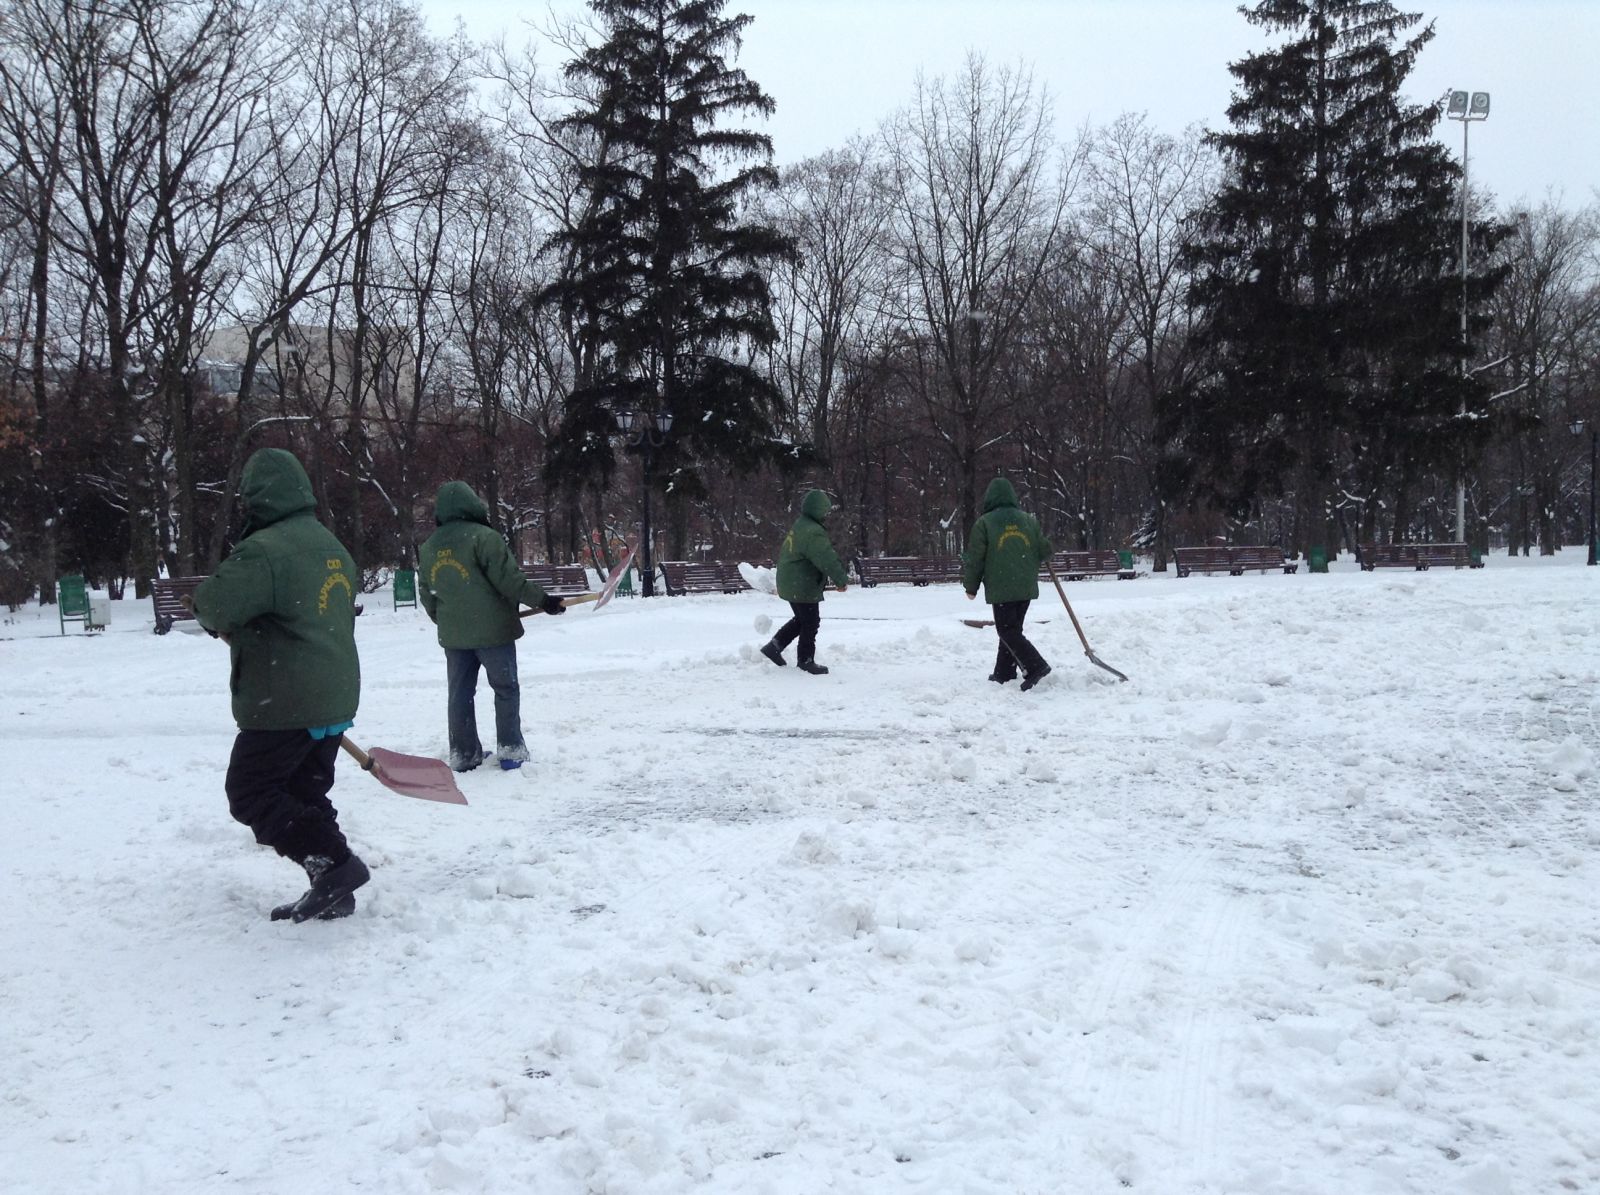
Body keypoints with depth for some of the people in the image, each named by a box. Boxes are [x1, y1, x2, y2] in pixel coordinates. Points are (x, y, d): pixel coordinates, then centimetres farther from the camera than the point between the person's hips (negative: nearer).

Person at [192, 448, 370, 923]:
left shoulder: (265, 549, -18)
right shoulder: (332, 547, 13)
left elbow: (212, 605, -23)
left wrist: (230, 628, 1)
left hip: (285, 705, -9)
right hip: (336, 699, 9)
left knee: (250, 795, 2)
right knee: (306, 792, 17)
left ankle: (333, 862, -8)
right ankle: (332, 892, 16)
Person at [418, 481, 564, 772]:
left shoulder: (428, 548, 9)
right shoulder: (483, 537, -13)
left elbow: (427, 596, 17)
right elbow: (509, 580, -16)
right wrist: (543, 600, -8)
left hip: (453, 635, 5)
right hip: (492, 629, -5)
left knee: (460, 693, 12)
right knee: (506, 689, 6)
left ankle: (463, 754, 15)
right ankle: (510, 750, 5)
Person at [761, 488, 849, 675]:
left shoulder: (799, 526, 9)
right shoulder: (813, 533, -24)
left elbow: (783, 553, 22)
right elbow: (827, 559, -28)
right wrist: (842, 580, -18)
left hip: (790, 585, 10)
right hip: (803, 587, -10)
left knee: (802, 619, 22)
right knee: (811, 622, 3)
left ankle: (775, 645, 22)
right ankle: (806, 661, 12)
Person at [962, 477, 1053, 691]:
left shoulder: (984, 523, -5)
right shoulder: (1028, 520, 8)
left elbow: (974, 558, -5)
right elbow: (1044, 551, 11)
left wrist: (971, 586, 7)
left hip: (1001, 589, -5)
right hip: (1026, 587, 5)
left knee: (1007, 631, -2)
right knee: (1013, 629, 15)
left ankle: (1035, 666, -17)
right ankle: (1004, 673, 19)